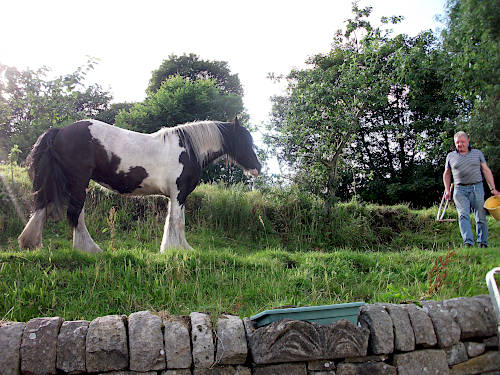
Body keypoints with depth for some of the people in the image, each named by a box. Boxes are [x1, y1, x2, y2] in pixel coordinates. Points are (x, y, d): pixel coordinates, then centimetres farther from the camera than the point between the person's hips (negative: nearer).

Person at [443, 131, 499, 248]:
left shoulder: (477, 153, 13)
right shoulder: (450, 156, 13)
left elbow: (486, 171, 11)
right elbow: (446, 174, 23)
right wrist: (447, 190, 12)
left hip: (477, 188, 1)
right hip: (460, 190, 0)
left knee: (481, 216, -2)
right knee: (463, 215, -16)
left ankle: (483, 243, 7)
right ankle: (468, 243, -25)